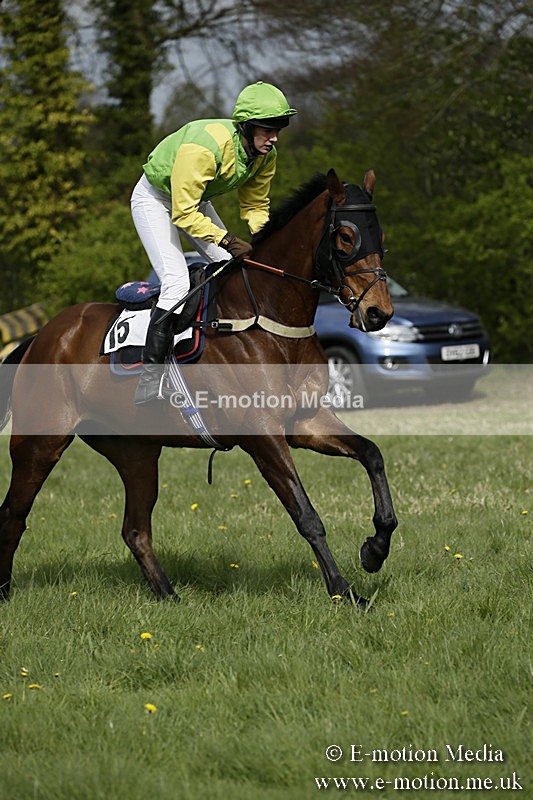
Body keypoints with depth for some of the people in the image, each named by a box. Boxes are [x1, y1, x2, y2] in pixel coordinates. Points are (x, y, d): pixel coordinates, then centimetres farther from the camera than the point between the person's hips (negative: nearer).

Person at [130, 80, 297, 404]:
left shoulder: (266, 155, -15)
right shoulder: (203, 147, -39)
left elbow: (255, 205, 0)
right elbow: (184, 213, -35)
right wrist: (227, 240, -40)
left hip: (197, 199, 8)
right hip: (156, 198, -8)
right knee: (177, 282, -21)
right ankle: (150, 376, -21)